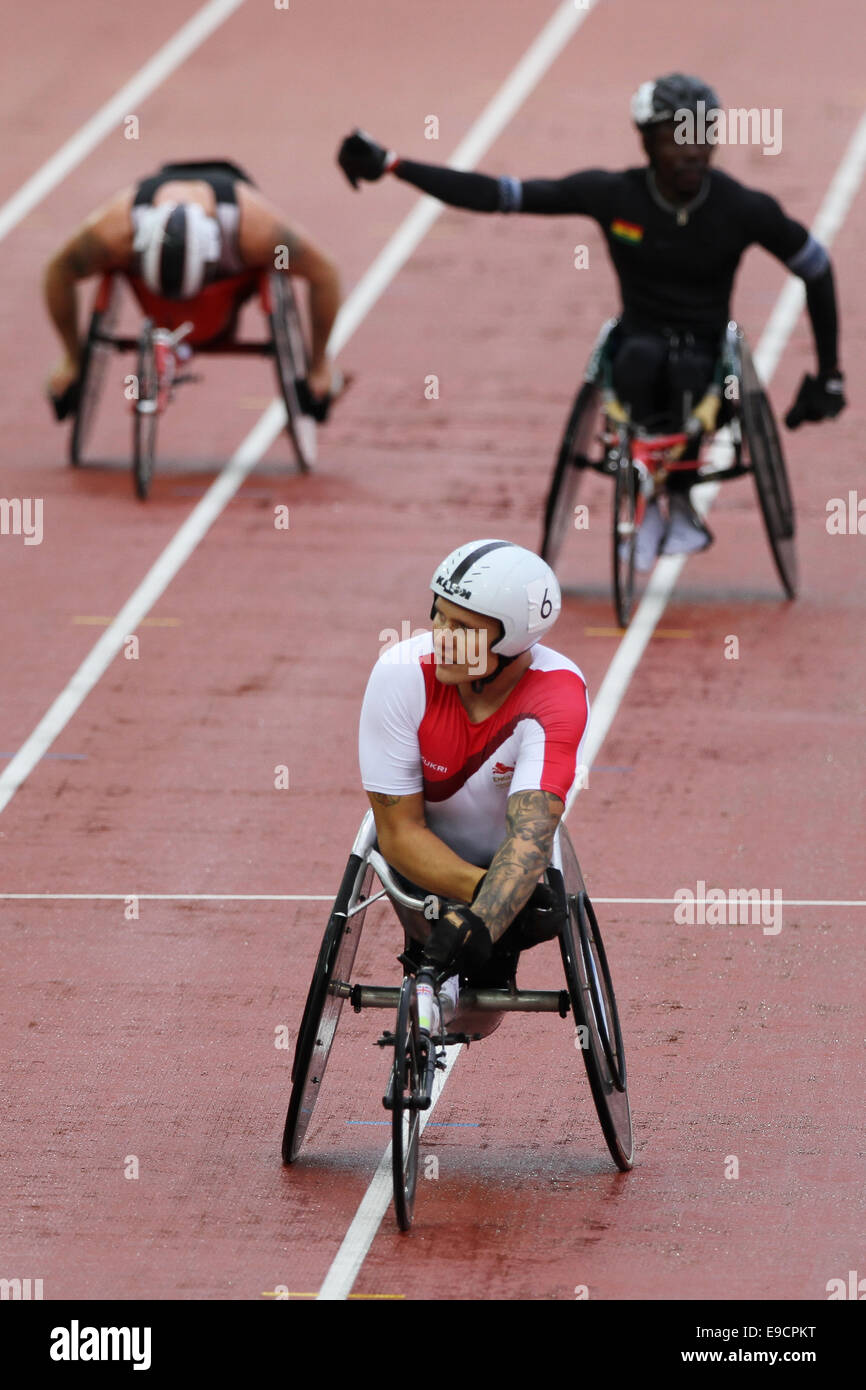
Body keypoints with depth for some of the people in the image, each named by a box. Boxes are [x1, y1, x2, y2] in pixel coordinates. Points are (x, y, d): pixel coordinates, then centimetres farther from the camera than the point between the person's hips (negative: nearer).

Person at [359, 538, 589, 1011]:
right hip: (425, 861, 1)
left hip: (506, 861, -1)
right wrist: (483, 891, -41)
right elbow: (400, 832, -26)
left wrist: (480, 924, -63)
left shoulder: (557, 697, -34)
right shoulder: (402, 674, -31)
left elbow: (530, 834, -45)